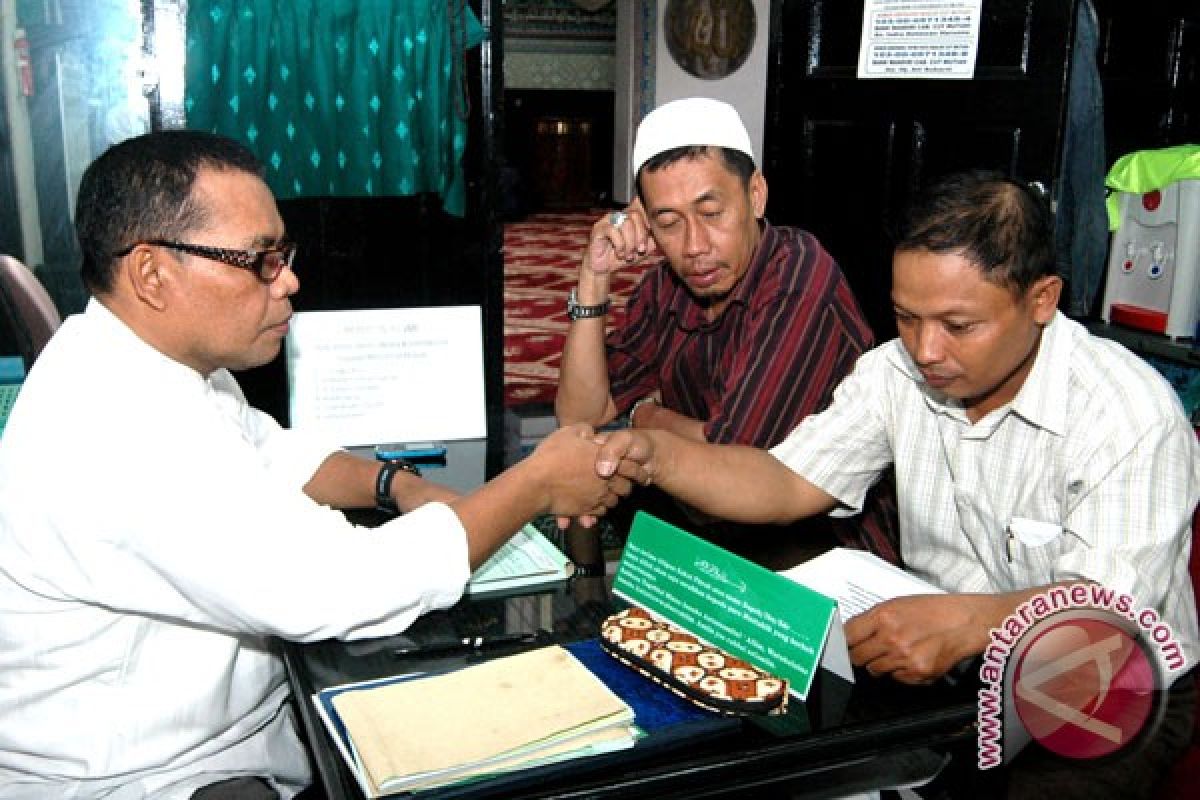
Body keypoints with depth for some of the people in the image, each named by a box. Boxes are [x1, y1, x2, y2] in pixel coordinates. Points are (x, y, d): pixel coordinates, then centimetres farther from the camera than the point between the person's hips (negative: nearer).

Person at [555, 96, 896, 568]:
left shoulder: (801, 285, -22)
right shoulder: (667, 286, 0)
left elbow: (727, 462, -23)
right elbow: (580, 416, 0)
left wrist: (647, 417, -4)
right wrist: (594, 278, -8)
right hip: (720, 531, 6)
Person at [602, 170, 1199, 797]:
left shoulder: (1131, 415, -21)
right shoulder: (896, 372, -5)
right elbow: (789, 485, -8)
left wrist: (968, 622, -49)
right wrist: (655, 453, -25)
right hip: (942, 660, 4)